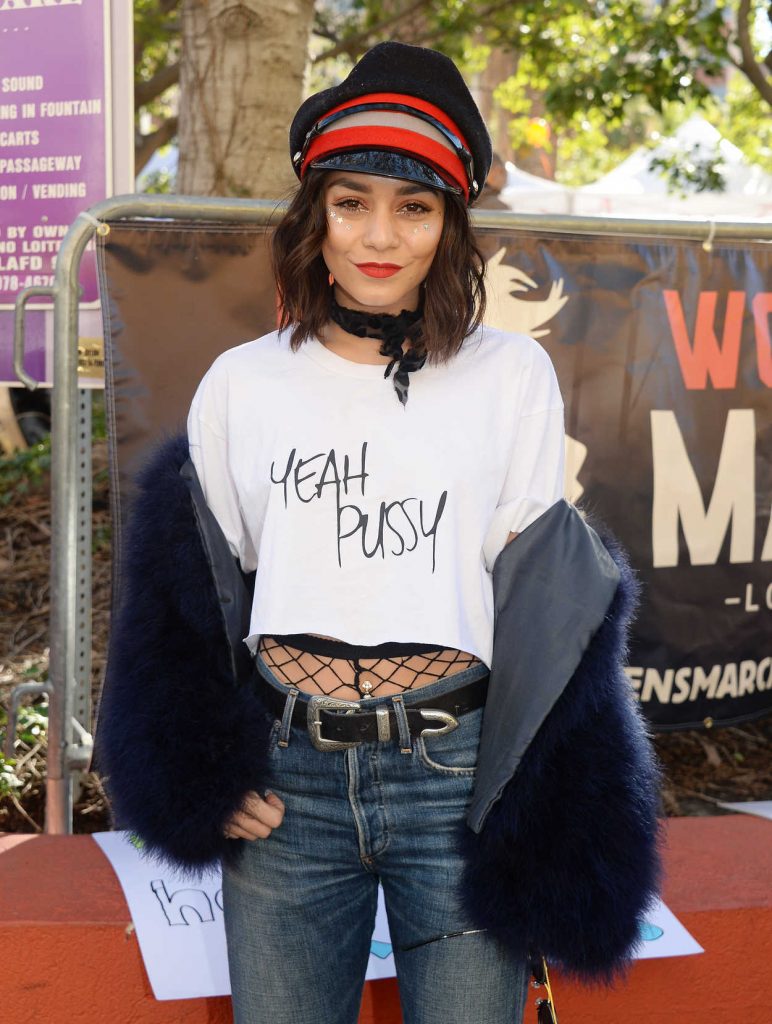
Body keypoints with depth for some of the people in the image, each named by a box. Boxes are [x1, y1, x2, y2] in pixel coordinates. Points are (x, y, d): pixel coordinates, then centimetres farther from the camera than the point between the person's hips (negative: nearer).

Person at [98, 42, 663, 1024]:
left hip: (459, 778, -1)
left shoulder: (513, 375, 3)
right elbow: (192, 593, 11)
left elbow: (538, 597, 4)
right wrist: (207, 779, 0)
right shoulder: (241, 383, 6)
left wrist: (529, 805, -4)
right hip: (285, 784, 1)